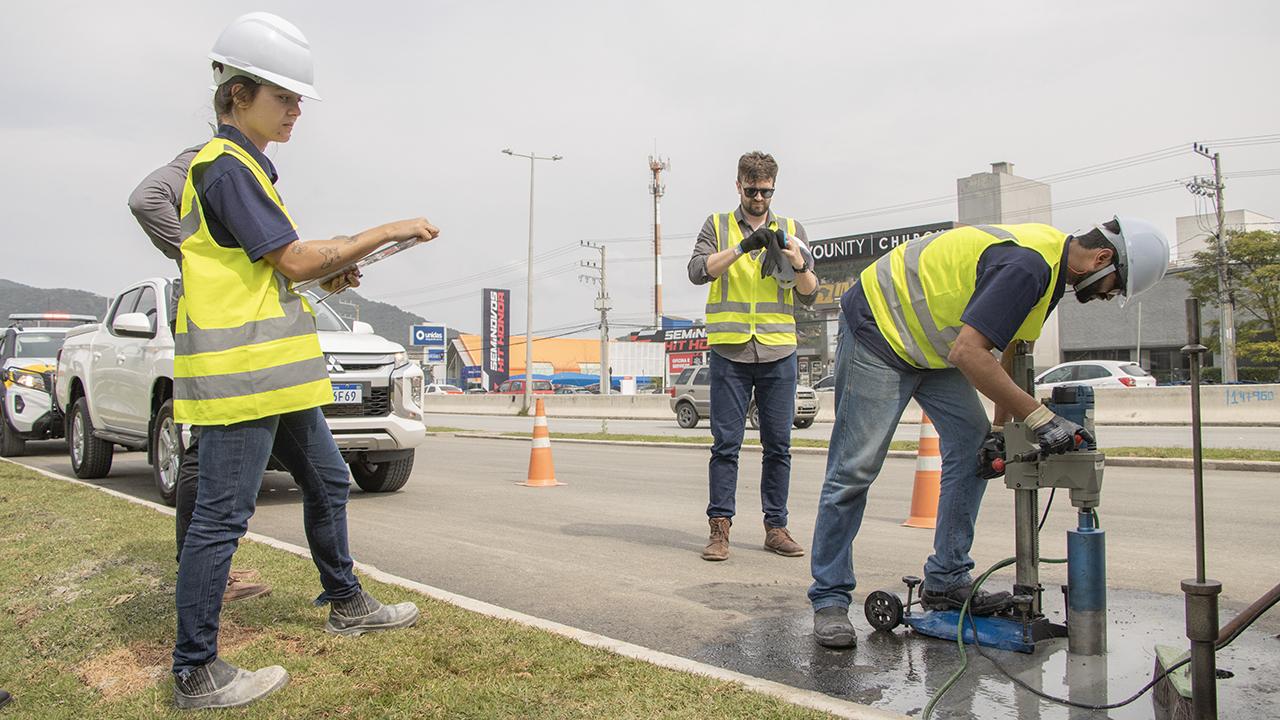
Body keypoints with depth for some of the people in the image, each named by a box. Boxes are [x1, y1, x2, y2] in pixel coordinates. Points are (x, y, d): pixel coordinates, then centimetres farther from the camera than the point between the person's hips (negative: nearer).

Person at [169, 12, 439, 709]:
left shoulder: (246, 165, 19)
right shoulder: (226, 166, -12)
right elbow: (294, 261, -17)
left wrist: (328, 267, 8)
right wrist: (387, 232, -12)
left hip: (274, 369, 11)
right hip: (239, 368, -11)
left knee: (327, 481, 18)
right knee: (222, 515, -5)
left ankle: (346, 603, 34)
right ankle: (196, 673, 5)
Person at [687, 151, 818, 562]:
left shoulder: (791, 230, 15)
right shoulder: (718, 227, 11)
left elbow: (809, 296, 11)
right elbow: (698, 271, -6)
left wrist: (798, 264, -9)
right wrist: (742, 247, -17)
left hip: (778, 352, 2)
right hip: (729, 350, -2)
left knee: (778, 445, 5)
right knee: (726, 444, -2)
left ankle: (776, 527, 14)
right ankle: (720, 528, 4)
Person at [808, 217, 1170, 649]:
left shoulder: (1051, 257, 5)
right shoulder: (1028, 265, -27)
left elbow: (1012, 346, 15)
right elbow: (969, 352, -33)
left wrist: (1004, 422, 11)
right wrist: (1039, 417, -29)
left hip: (932, 342, 10)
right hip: (879, 327, -10)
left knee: (973, 447, 3)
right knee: (855, 468, -9)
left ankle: (946, 582, 11)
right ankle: (829, 598, 0)